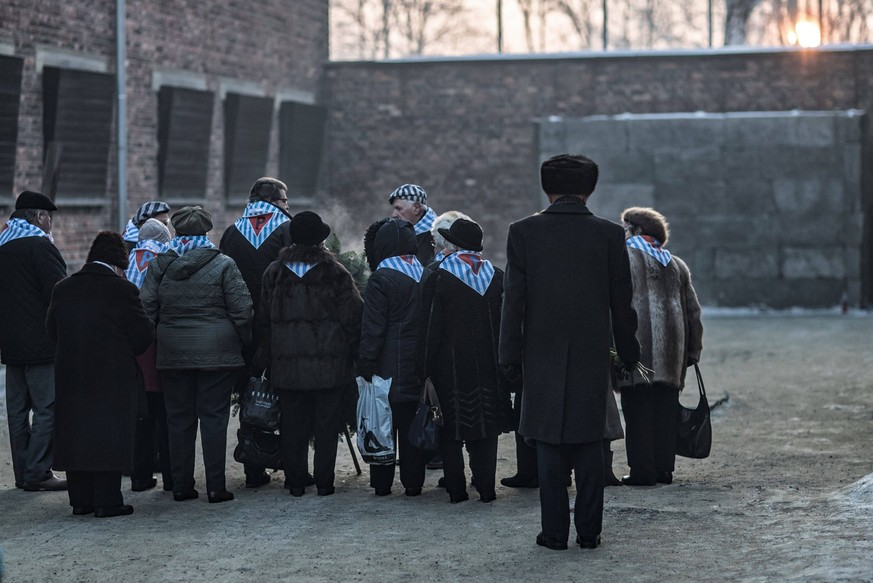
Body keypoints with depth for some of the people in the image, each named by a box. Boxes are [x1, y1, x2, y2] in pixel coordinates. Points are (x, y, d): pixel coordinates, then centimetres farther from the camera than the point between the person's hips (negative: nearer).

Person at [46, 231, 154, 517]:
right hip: (113, 376, -5)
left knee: (76, 435, 12)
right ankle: (107, 501, 0)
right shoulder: (123, 290, -12)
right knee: (109, 437, 1)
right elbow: (143, 335, -8)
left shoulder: (63, 288, 3)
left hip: (71, 376, 5)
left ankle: (80, 499, 16)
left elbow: (51, 329, 12)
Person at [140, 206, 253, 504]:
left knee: (179, 418, 9)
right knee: (214, 417, 1)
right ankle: (216, 486, 0)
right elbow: (242, 310, -7)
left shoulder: (159, 266, 3)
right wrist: (244, 343, 6)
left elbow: (147, 310, 3)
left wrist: (151, 345, 12)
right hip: (217, 353, -2)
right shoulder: (223, 265, -5)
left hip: (172, 354, 2)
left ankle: (181, 485, 12)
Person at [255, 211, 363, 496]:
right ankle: (324, 482, 7)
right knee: (326, 424, 5)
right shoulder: (335, 273, -5)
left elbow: (264, 320, 8)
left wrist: (265, 359, 14)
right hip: (330, 364, -2)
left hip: (287, 364, 2)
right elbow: (353, 318, -5)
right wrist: (357, 355, 4)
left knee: (293, 425, 8)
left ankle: (295, 483, 11)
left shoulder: (274, 272, 4)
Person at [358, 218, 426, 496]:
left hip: (388, 369, -5)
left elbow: (372, 329, -14)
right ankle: (414, 482, 11)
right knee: (413, 427, 9)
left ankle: (381, 483, 7)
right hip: (419, 369, 5)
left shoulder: (380, 279, -11)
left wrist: (365, 367, -10)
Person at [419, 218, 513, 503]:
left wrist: (427, 370, -4)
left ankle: (456, 489, 5)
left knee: (450, 433, 5)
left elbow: (430, 328, -9)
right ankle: (486, 488, 9)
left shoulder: (438, 278, -10)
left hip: (450, 367, -4)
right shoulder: (497, 277, 4)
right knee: (485, 430, 9)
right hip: (488, 368, 4)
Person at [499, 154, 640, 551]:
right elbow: (621, 299, 3)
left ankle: (555, 532, 5)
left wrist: (510, 355, 1)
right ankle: (589, 531, 9)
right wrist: (628, 351, 13)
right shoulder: (609, 234, -2)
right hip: (592, 355, 1)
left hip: (543, 355, -1)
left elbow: (514, 298, -4)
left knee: (549, 445, 4)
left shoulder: (523, 232, -4)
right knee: (590, 444, 8)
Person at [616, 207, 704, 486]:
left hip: (637, 345, -5)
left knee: (638, 412, -3)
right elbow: (693, 310, 18)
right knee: (665, 412, 9)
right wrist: (693, 350, 21)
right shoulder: (676, 264, 19)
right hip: (670, 354, 5)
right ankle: (664, 468, 10)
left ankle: (642, 471, -5)